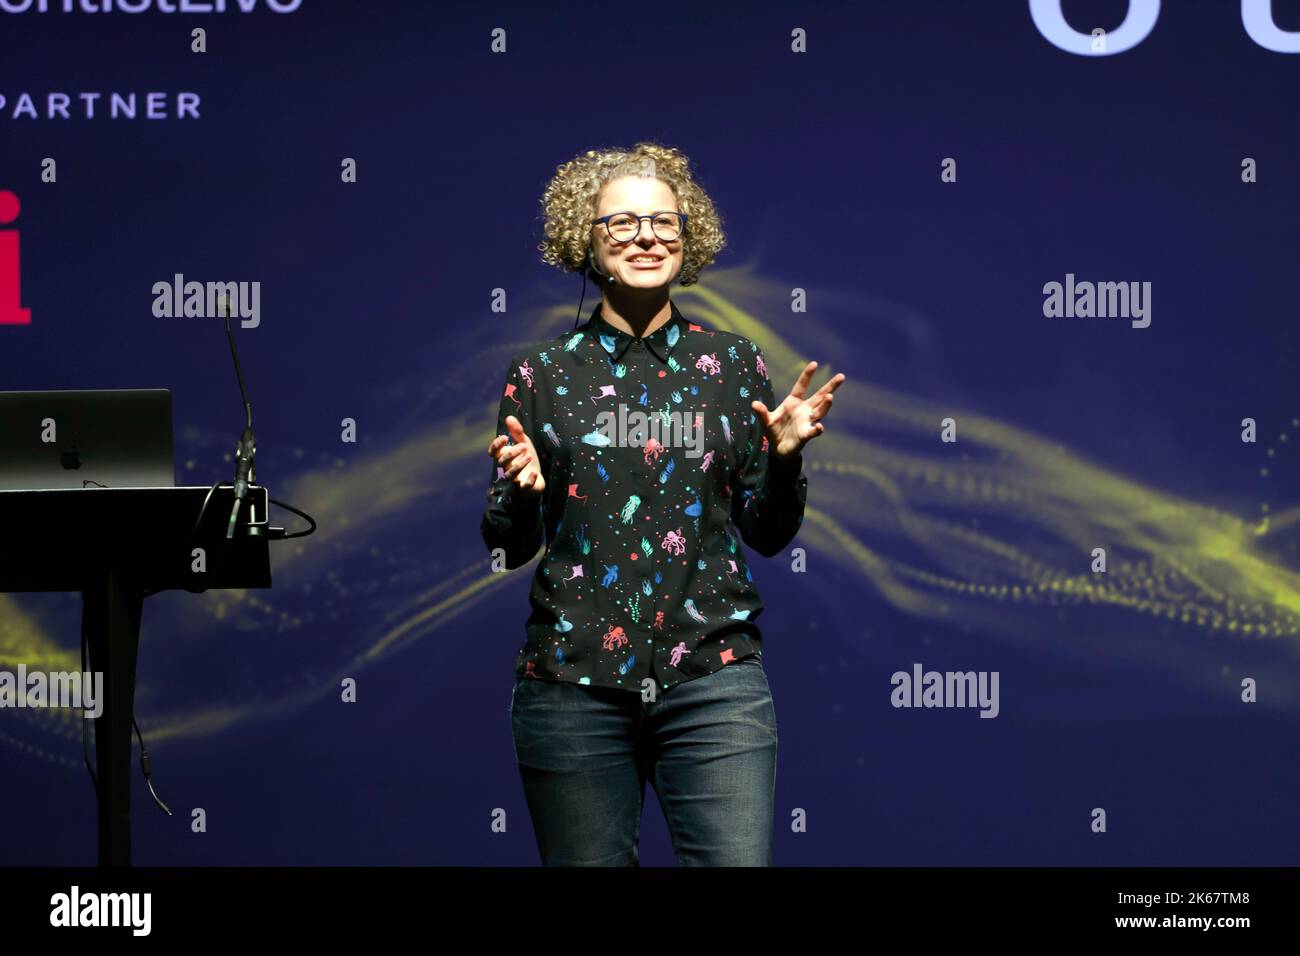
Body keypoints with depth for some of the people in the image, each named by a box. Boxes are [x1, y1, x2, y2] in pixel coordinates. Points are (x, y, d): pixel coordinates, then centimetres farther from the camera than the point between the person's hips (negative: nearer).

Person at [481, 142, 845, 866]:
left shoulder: (733, 364, 7)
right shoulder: (543, 373, 5)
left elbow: (768, 534, 10)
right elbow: (510, 550, 8)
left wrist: (785, 456, -8)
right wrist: (522, 490, -12)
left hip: (712, 677, 0)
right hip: (572, 679, 0)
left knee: (738, 861, -10)